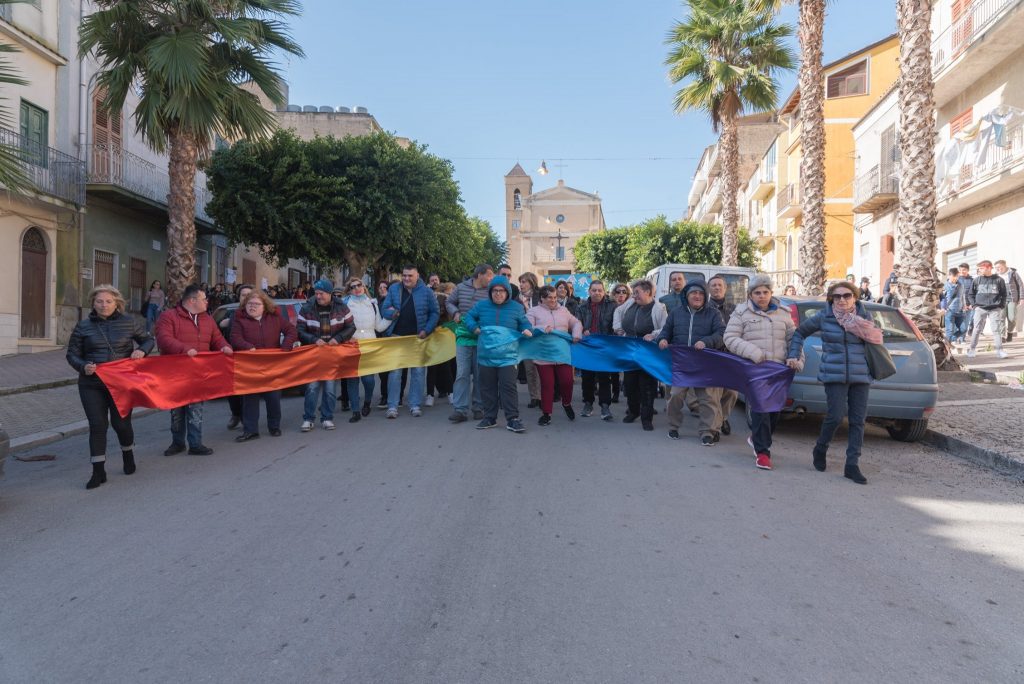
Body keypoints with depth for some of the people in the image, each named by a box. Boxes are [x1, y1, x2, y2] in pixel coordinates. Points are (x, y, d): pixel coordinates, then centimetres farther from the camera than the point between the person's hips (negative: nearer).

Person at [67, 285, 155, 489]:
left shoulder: (129, 322, 1)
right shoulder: (83, 326, 2)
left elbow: (148, 339, 13)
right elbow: (72, 354, 8)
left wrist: (142, 350, -9)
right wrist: (83, 366, -12)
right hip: (92, 384, 1)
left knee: (121, 423, 4)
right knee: (97, 426, -2)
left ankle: (128, 455, 35)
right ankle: (99, 472, 7)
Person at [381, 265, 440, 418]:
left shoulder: (426, 291, 0)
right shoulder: (393, 289, 3)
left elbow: (434, 313, 3)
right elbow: (384, 309, 5)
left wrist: (427, 330, -9)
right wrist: (391, 313, -18)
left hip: (418, 337, 0)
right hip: (397, 336, 0)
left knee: (418, 372, 6)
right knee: (394, 372, 0)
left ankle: (415, 405, 15)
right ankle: (392, 406, 6)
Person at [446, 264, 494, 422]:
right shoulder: (461, 287, 4)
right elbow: (449, 302, 18)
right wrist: (455, 313, 0)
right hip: (463, 338, 1)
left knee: (479, 374, 7)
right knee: (462, 373, -2)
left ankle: (478, 408, 18)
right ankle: (460, 409, 0)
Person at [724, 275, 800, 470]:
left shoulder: (783, 313, 14)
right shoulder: (741, 313, 3)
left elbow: (793, 337, 18)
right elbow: (730, 339, -3)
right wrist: (754, 354, -15)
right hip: (754, 368, -4)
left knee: (775, 408, 9)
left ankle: (756, 438, 34)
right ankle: (762, 451, -3)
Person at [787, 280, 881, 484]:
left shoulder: (864, 316, 7)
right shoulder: (823, 317, 2)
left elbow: (877, 339, 3)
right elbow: (800, 332, 13)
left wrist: (859, 324, -11)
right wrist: (793, 356, 7)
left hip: (860, 376, 3)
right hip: (834, 375, -3)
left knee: (858, 420, 1)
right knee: (835, 416, -11)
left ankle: (852, 465, 9)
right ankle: (820, 450, 17)